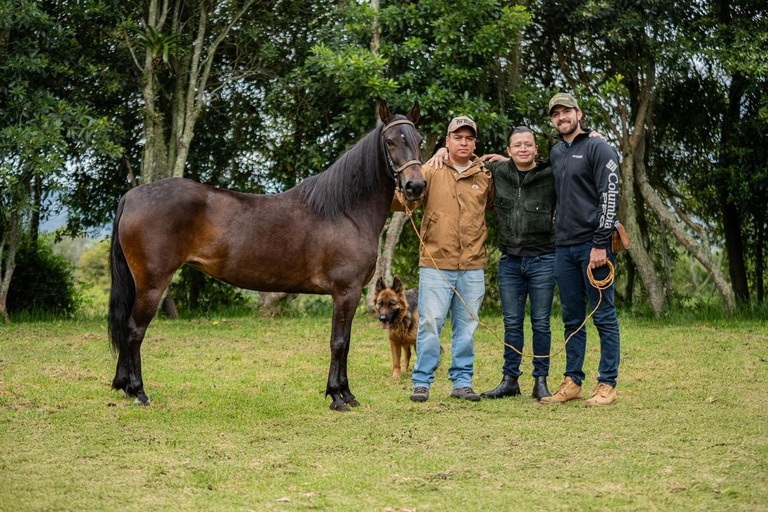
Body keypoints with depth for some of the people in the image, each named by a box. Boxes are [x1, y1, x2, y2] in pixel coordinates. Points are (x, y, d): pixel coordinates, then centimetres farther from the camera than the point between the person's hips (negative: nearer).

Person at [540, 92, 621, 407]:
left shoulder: (598, 148, -4)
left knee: (604, 316, -3)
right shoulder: (555, 154, 18)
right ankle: (572, 382, 16)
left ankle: (607, 385, 0)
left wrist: (601, 244, -18)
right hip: (564, 247, 7)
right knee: (572, 319, 10)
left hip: (593, 245, -7)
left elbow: (610, 197, -11)